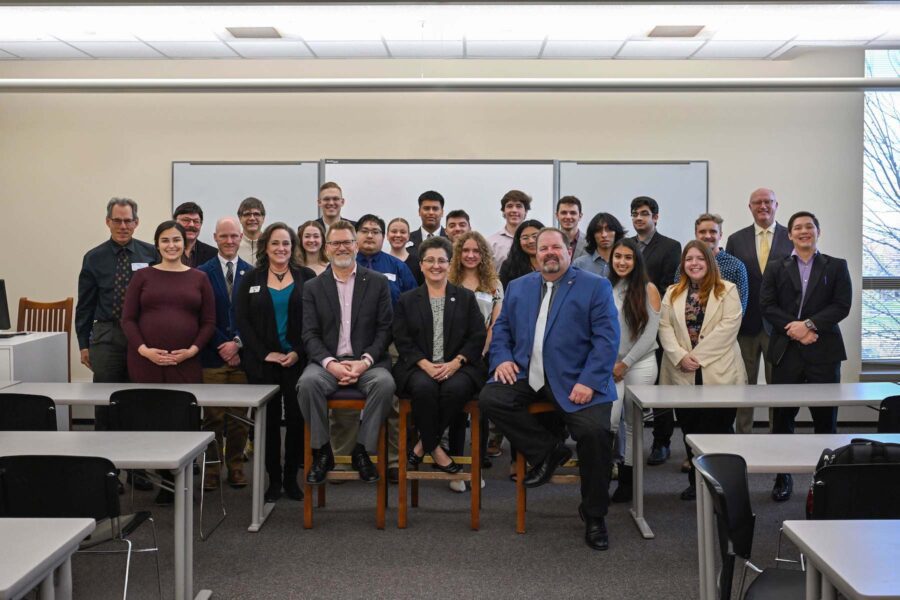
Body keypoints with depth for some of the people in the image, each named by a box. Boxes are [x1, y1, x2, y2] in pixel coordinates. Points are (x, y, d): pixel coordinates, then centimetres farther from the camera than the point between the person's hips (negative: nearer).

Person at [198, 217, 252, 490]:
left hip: (242, 355, 1)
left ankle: (236, 467, 15)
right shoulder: (202, 273, 4)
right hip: (212, 355, -1)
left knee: (240, 415, 4)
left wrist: (237, 343, -7)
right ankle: (211, 469, 10)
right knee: (213, 416, 1)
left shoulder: (252, 273, 7)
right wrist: (223, 346, -7)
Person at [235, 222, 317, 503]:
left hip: (298, 361, 0)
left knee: (297, 419, 0)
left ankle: (291, 477, 12)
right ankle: (274, 479, 13)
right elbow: (242, 321, 2)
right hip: (262, 362, 1)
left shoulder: (307, 278, 5)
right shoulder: (251, 280, 7)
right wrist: (265, 353, -8)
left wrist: (299, 353, -9)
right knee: (269, 420, 3)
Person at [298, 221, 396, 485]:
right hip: (327, 361, 1)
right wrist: (330, 363, -15)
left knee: (385, 383, -32)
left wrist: (365, 361, -13)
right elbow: (310, 334, 3)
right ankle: (322, 452, -13)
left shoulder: (378, 282, 9)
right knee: (308, 383, -32)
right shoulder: (314, 287, 11)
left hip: (367, 362, 0)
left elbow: (385, 329, 3)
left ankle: (361, 451, -14)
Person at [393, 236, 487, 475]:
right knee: (424, 387, -34)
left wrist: (456, 362, -11)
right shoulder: (407, 300, 15)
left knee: (456, 388, -34)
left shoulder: (466, 297, 15)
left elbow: (478, 337, 6)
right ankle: (434, 449, -16)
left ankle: (423, 444, -15)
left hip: (457, 367, 0)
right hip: (419, 367, 0)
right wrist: (425, 364, -13)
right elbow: (402, 339, 5)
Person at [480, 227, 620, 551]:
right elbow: (502, 328, 20)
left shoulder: (595, 286, 3)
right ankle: (548, 451, -1)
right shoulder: (518, 287, 19)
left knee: (595, 431, -26)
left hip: (575, 381, -4)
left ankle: (594, 516, -2)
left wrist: (589, 382, -18)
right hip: (526, 375, 4)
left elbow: (607, 338, -6)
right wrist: (502, 358, -1)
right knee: (489, 398, -21)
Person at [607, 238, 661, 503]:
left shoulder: (648, 290, -2)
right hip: (610, 365, 2)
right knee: (608, 420, -13)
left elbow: (650, 333, -5)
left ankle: (627, 479, 15)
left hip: (640, 364, -2)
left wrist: (625, 363, -7)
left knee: (633, 423, 4)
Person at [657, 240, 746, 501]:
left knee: (719, 429, -1)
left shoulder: (727, 291, 2)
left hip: (718, 373, -3)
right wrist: (680, 356, -12)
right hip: (683, 374, 3)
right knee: (690, 429, 8)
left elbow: (729, 326, -10)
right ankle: (696, 482, 18)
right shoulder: (673, 293, 14)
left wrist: (699, 356, -15)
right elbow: (665, 327, 4)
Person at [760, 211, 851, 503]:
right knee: (783, 416, 4)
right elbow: (766, 305, 0)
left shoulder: (836, 266, 8)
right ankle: (782, 477, 14)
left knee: (825, 417, 2)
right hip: (786, 351, 1)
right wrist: (795, 330, -12)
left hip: (823, 350, -1)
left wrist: (810, 324, -15)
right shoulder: (776, 268, 11)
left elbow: (842, 305, -2)